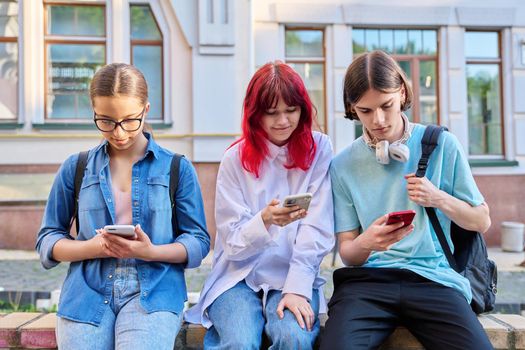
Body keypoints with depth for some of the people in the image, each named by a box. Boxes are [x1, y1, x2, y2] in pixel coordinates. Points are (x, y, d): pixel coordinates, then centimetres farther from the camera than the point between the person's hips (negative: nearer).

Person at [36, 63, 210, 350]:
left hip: (154, 292, -1)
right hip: (87, 291, 2)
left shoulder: (177, 168, 5)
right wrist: (95, 246, -10)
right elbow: (47, 241, 10)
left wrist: (151, 252, -15)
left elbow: (198, 242, 4)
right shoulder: (75, 168, 9)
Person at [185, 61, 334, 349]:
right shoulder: (236, 158, -1)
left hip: (295, 278, 1)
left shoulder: (318, 149, 0)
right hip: (239, 276, 0)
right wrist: (266, 220, -25)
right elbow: (233, 243, -5)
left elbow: (317, 229, -5)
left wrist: (297, 287, -17)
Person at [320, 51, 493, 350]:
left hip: (433, 276, 1)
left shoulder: (441, 145, 5)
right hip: (367, 278, 0)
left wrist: (439, 199, -5)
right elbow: (347, 252, 6)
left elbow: (482, 222, 14)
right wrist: (365, 244, -17)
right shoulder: (343, 165, 6)